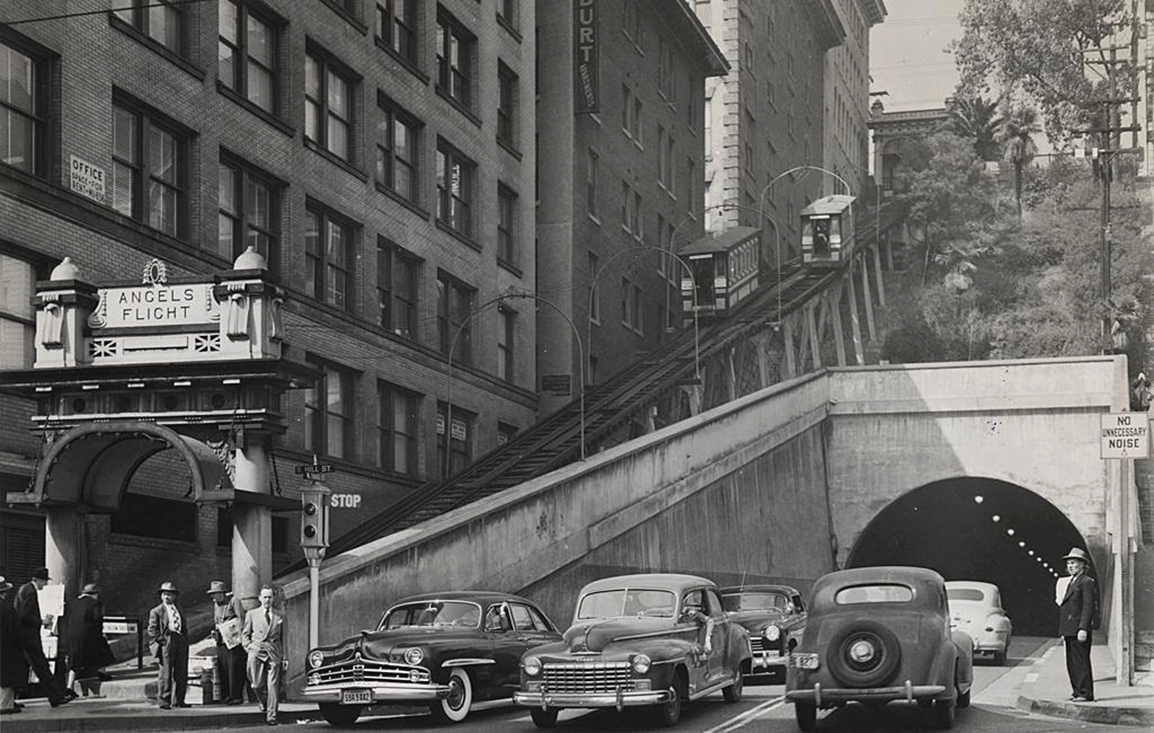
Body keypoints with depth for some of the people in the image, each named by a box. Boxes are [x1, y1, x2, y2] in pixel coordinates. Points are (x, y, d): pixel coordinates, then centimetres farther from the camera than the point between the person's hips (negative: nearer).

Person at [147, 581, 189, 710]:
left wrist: (185, 640, 11)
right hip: (166, 642, -6)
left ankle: (178, 700, 13)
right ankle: (164, 701, -4)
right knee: (165, 672, -8)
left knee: (181, 672, 5)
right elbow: (152, 630, -2)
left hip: (181, 641, 6)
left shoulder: (179, 610, 22)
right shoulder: (156, 611, 4)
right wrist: (162, 640, -13)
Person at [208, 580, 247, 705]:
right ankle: (226, 696, 4)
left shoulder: (234, 601, -2)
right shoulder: (216, 604, 18)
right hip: (221, 641, 7)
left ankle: (236, 696, -8)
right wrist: (215, 632, 8)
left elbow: (241, 619, -7)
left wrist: (239, 636, -14)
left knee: (235, 668, -9)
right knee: (222, 668, 1)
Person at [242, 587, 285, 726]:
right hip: (256, 652, 0)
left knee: (273, 686, -7)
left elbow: (283, 638, 15)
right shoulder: (251, 615, 12)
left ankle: (271, 716, -5)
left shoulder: (279, 617, 14)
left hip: (274, 653, 0)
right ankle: (264, 702, 28)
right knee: (257, 685, -4)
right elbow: (244, 634, 16)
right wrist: (249, 647, -1)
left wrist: (284, 656, 7)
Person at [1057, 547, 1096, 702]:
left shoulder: (1086, 582, -8)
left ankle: (1085, 693, -6)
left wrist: (1083, 629, -22)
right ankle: (1077, 691, 16)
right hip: (1069, 630, 9)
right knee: (1071, 663, 11)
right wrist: (1062, 631, 19)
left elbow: (1088, 607, -15)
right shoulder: (1071, 582, 21)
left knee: (1081, 662, -8)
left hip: (1079, 630, -9)